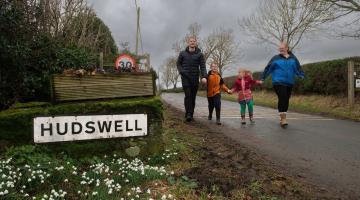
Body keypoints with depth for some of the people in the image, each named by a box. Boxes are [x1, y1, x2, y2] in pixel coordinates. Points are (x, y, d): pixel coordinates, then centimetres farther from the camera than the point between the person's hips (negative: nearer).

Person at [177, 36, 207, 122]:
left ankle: (191, 114, 14)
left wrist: (204, 76, -19)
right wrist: (181, 72, -2)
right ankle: (187, 114, -10)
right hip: (185, 78, -1)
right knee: (188, 95, -13)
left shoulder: (199, 54, 5)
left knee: (193, 96, 5)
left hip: (195, 78, 1)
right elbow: (178, 63, 16)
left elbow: (203, 66, -3)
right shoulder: (182, 53, 7)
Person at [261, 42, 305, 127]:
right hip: (278, 82, -4)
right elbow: (268, 68, 2)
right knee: (282, 98, -19)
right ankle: (283, 118, -16)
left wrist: (302, 75, -3)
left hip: (289, 83, 4)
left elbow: (298, 68, 12)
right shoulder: (276, 58, 2)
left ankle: (282, 118, 25)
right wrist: (262, 78, 0)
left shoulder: (293, 58, 10)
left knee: (286, 100, 10)